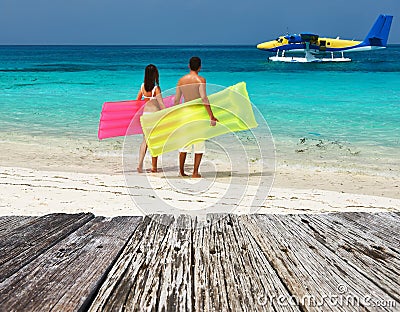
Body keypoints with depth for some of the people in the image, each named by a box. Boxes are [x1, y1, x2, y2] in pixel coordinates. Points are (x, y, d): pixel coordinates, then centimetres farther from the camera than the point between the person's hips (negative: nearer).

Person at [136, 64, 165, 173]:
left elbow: (137, 101, 9)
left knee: (145, 140, 10)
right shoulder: (156, 88, -14)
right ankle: (154, 167, 13)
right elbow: (161, 104, -15)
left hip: (145, 114, 4)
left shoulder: (142, 86, 1)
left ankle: (140, 164, -2)